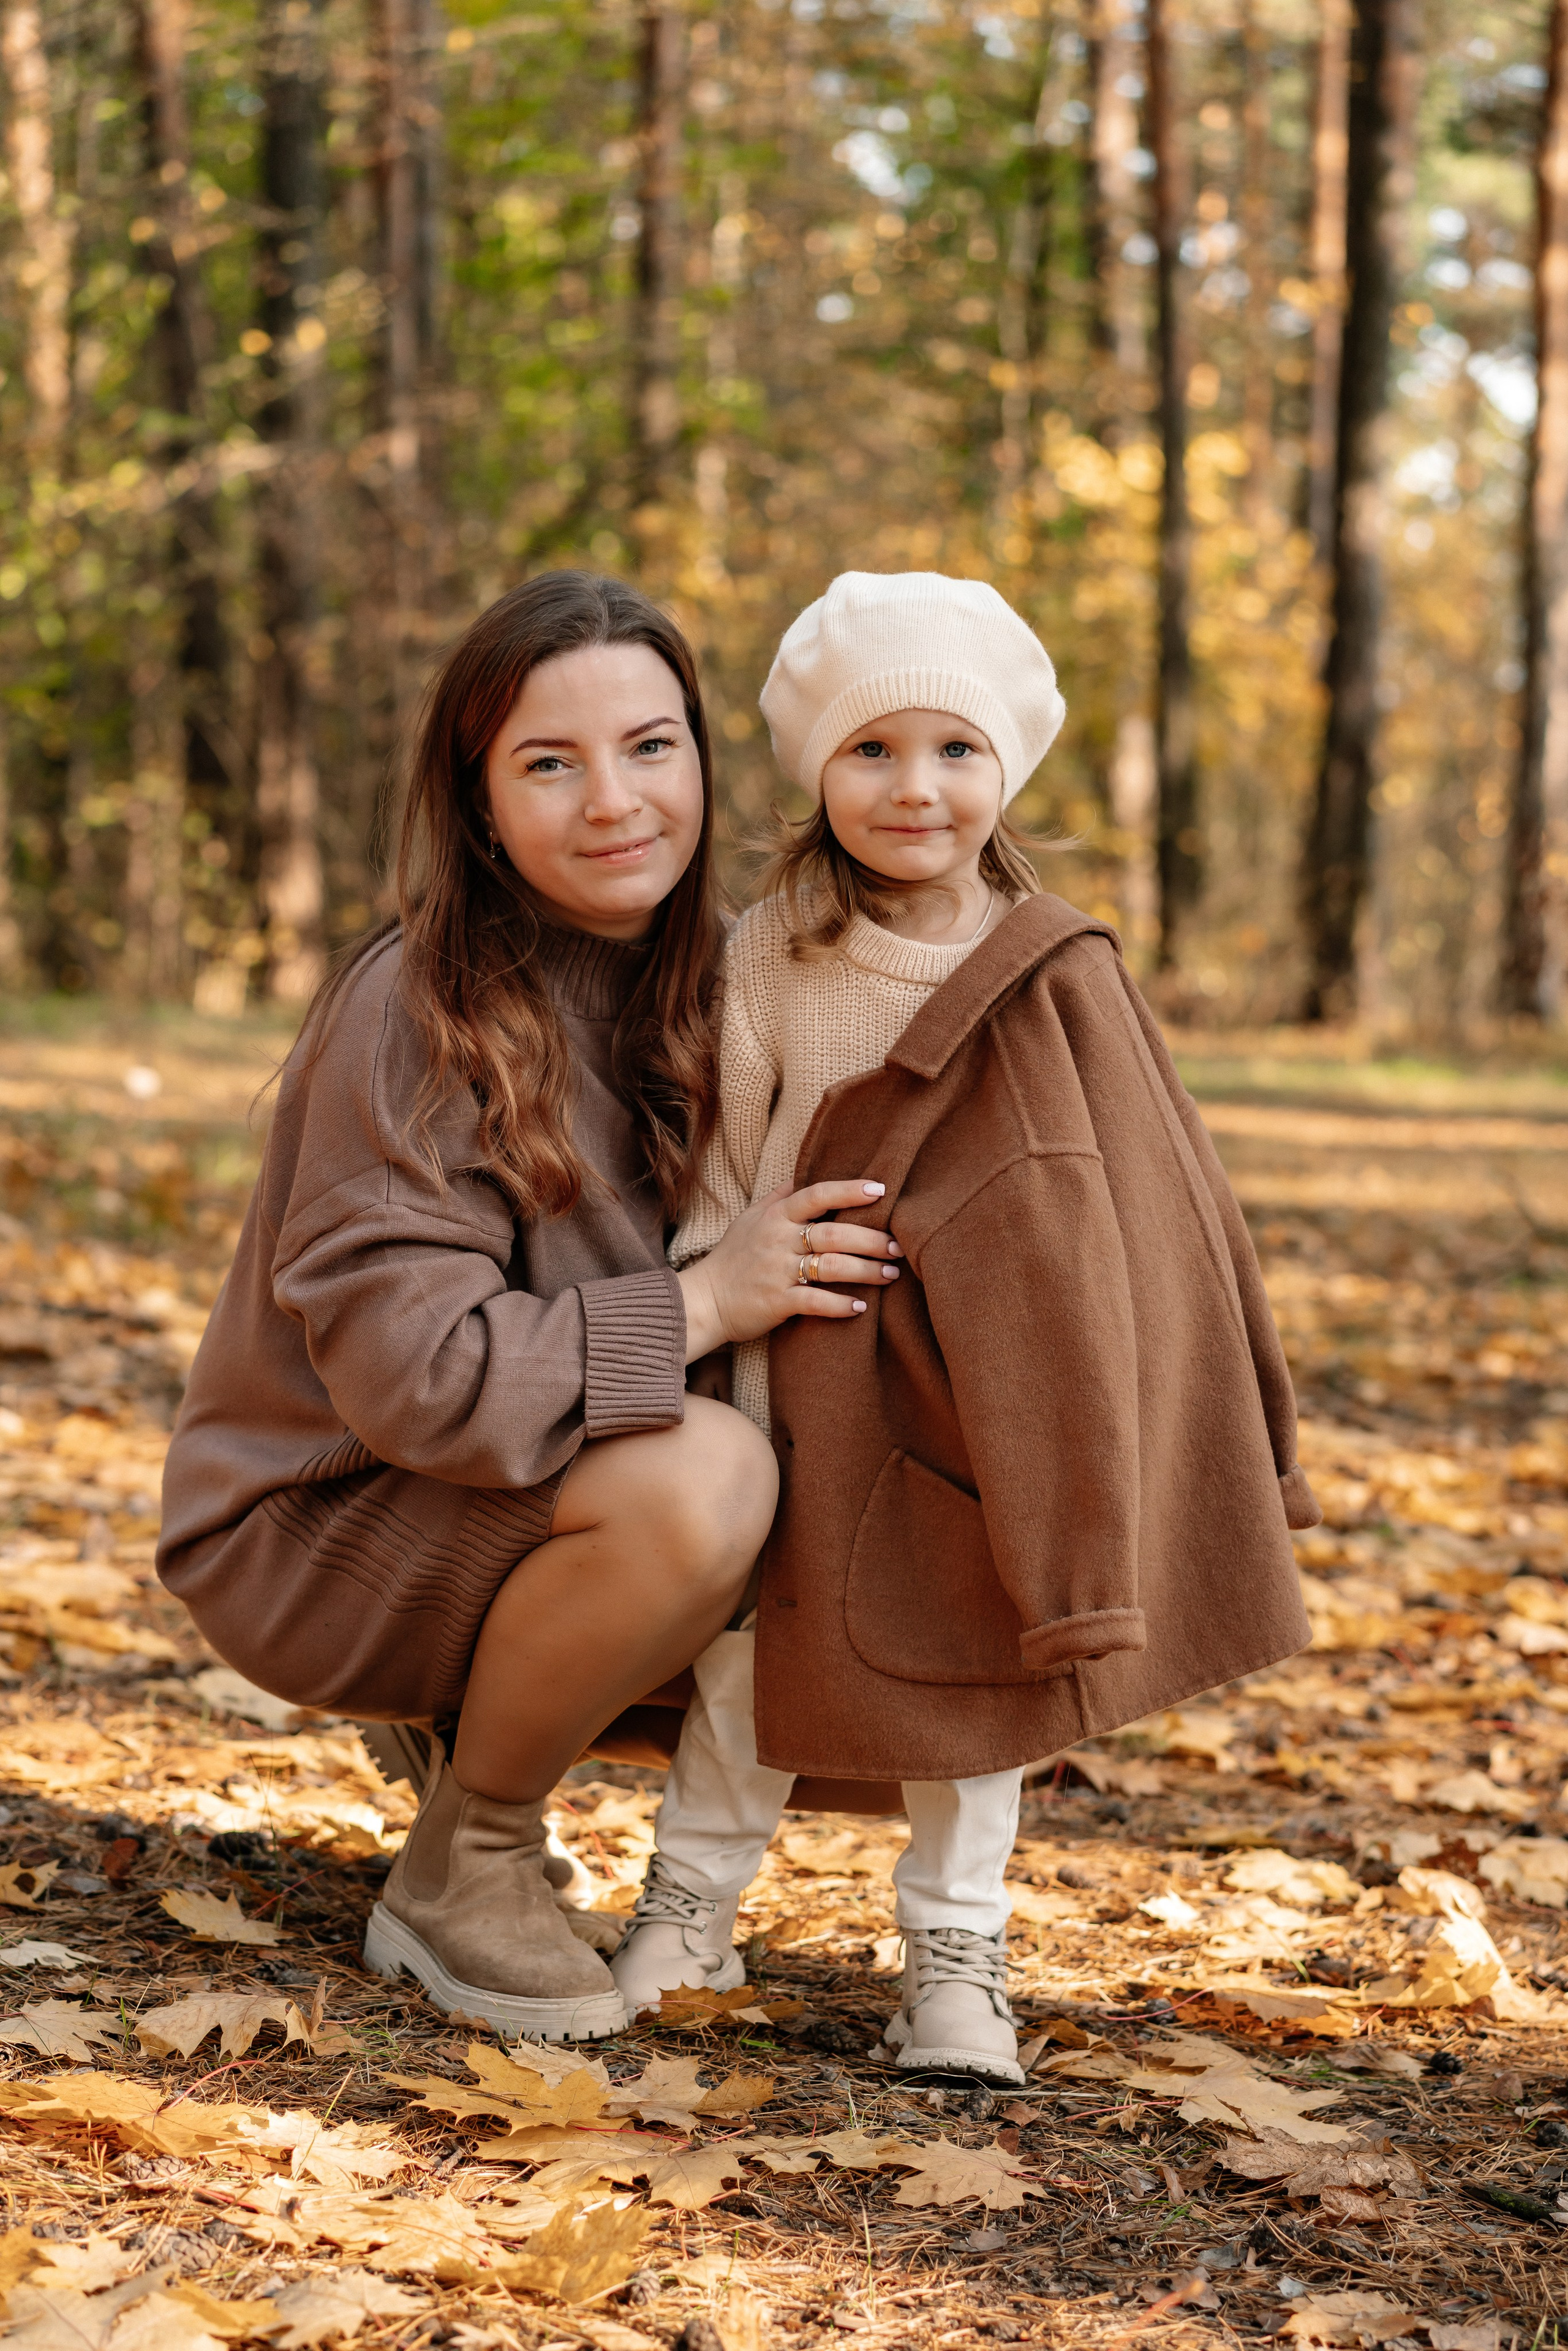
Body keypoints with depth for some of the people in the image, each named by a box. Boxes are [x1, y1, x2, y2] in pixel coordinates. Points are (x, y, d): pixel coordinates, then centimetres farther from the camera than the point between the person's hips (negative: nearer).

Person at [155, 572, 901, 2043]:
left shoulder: (680, 981, 1)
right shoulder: (419, 1015, -22)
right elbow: (410, 1372, -28)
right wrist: (702, 1305, -27)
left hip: (516, 1508, 8)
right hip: (315, 1530, -8)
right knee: (699, 1480, -32)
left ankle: (472, 1723, 10)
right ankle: (458, 1865, -9)